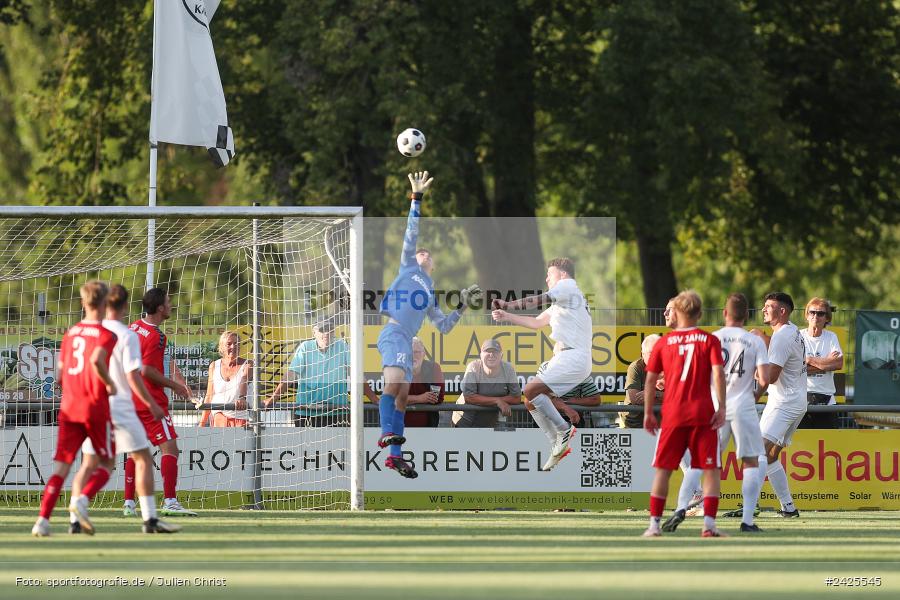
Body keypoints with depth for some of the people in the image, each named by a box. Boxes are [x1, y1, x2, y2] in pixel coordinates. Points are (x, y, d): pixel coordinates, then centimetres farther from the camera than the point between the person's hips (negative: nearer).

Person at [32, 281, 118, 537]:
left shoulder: (70, 333, 12)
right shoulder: (106, 335, -6)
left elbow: (60, 375, 15)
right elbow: (97, 359, -26)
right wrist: (110, 383, -11)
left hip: (68, 407, 5)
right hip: (96, 407, -5)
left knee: (62, 465, 3)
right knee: (106, 464, 9)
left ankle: (43, 519, -11)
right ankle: (82, 499, -17)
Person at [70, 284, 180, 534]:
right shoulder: (127, 336, -9)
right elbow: (133, 376, -13)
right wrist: (152, 404, -4)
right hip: (119, 406, -5)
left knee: (89, 464, 9)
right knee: (143, 459, 5)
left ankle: (75, 519, -2)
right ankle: (149, 518, 0)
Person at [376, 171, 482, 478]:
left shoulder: (430, 294, 31)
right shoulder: (408, 268, 17)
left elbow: (444, 327, 31)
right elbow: (411, 234, 10)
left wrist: (462, 305, 25)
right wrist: (417, 199, 5)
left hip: (406, 341, 8)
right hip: (393, 333, -8)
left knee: (402, 396, 6)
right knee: (395, 381, -28)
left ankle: (394, 455, 7)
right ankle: (387, 433, -43)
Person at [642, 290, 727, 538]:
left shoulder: (663, 343, 7)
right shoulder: (710, 341, 2)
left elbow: (650, 379, 7)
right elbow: (718, 374, -9)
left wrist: (648, 413, 14)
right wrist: (722, 408, -9)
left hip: (672, 415, 1)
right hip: (703, 415, -1)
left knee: (663, 469, 10)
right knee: (711, 470, 3)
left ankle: (654, 524, 7)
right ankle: (709, 524, -8)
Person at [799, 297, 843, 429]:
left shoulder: (831, 337, 9)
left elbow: (839, 364, -7)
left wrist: (810, 360, -10)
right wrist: (826, 363, -9)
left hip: (826, 397, 2)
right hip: (802, 396, -2)